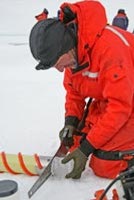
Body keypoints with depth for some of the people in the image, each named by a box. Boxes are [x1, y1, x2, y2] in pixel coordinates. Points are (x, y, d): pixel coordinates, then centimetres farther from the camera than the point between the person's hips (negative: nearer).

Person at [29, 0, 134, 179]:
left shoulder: (109, 46, -34)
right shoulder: (71, 51, -9)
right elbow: (73, 89, 6)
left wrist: (86, 148, -27)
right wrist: (71, 122, -10)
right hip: (103, 102, 8)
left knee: (104, 167, -13)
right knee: (76, 146, 2)